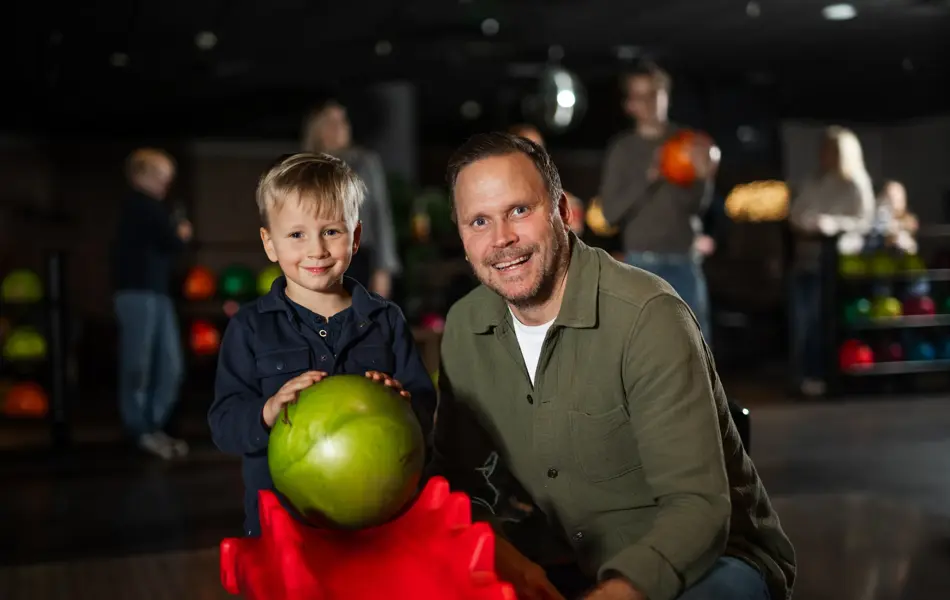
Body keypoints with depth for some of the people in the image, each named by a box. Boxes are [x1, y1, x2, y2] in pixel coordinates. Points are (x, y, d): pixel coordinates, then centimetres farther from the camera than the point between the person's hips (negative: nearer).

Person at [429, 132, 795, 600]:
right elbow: (454, 473, 3)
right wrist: (498, 553, -18)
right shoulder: (464, 327, -3)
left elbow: (697, 508, -26)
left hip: (709, 557, -4)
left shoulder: (648, 316, -23)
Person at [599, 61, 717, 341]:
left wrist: (703, 178, -23)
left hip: (684, 261, 1)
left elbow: (698, 206, -1)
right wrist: (647, 178, -16)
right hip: (641, 263, -1)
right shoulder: (622, 149, 4)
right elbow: (611, 211, -3)